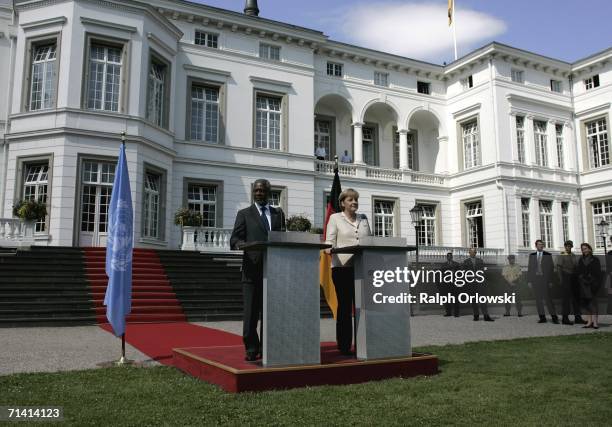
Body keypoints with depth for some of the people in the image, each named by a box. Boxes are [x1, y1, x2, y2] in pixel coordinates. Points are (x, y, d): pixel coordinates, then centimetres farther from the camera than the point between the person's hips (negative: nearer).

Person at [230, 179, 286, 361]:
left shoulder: (279, 213, 16)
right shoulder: (244, 214, 9)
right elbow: (234, 240, 0)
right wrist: (245, 244, -21)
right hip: (252, 270, -2)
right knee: (251, 312, -2)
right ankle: (251, 349, 8)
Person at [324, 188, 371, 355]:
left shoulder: (363, 218, 19)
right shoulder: (335, 218, 6)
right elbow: (329, 241, -3)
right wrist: (329, 249, -24)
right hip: (342, 267, -3)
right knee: (344, 305, -1)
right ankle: (344, 346, 6)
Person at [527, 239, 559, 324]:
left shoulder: (548, 255, 4)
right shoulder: (532, 255, 10)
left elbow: (551, 268, 3)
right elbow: (529, 268, 9)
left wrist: (551, 281, -4)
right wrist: (529, 281, 3)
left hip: (545, 279, -2)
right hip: (535, 279, 3)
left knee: (548, 298, -7)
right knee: (538, 299, 4)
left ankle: (554, 317, -2)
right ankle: (542, 317, 9)